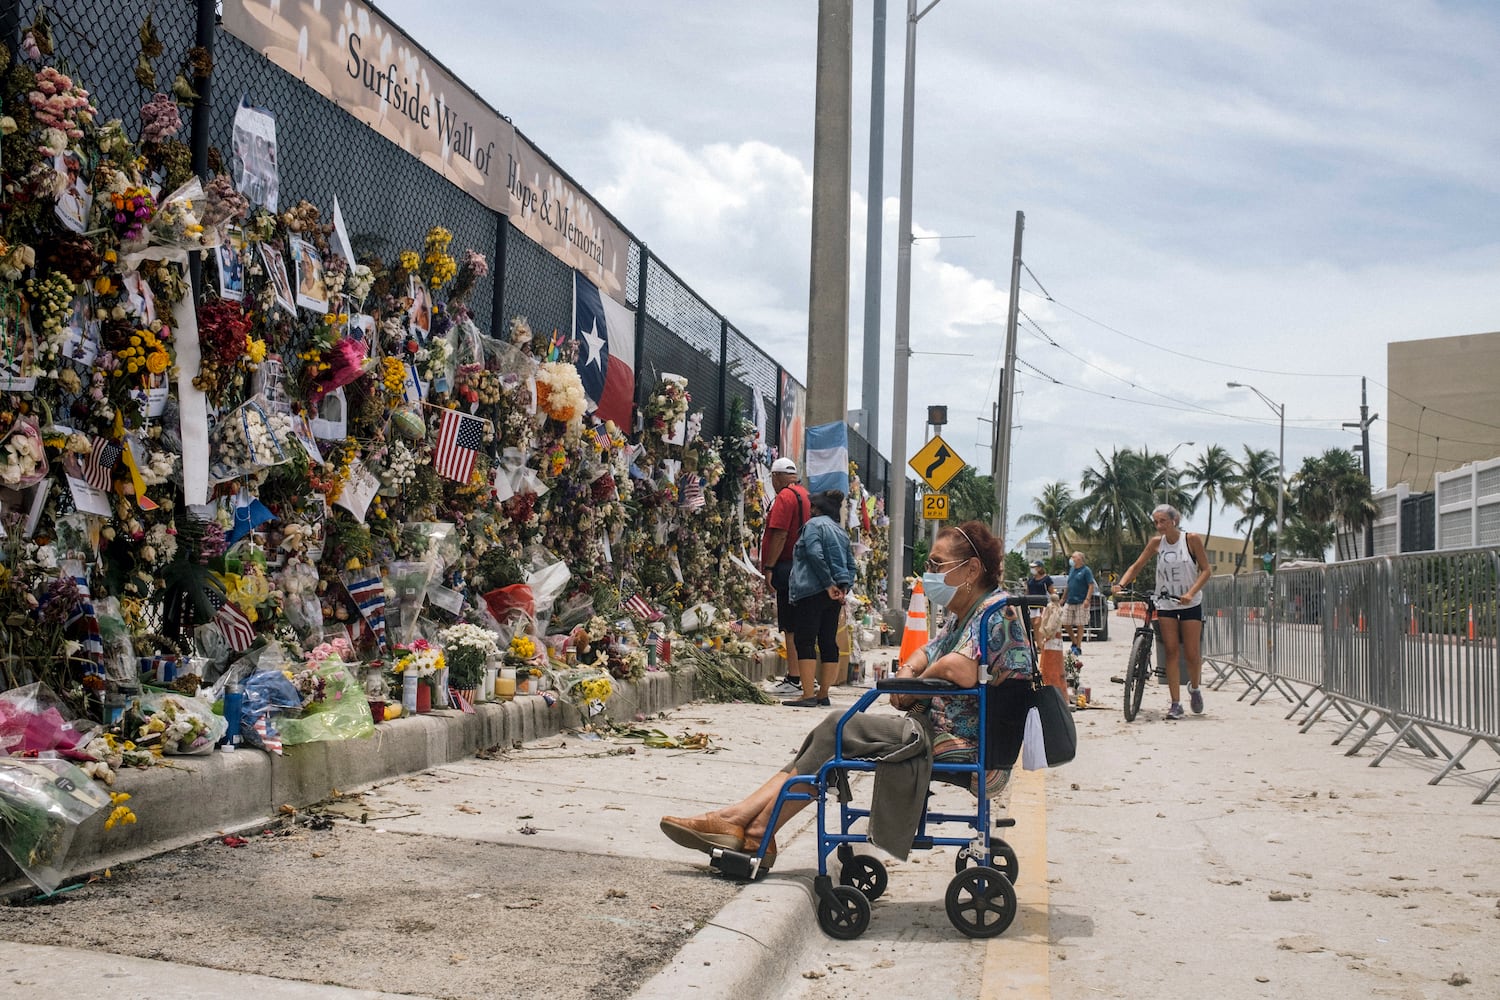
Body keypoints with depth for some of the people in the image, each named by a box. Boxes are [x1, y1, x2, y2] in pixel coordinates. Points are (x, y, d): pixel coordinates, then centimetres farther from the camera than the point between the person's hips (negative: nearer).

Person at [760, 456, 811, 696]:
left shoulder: (785, 496, -10)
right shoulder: (805, 495, 18)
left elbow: (779, 535, -18)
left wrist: (768, 567, -16)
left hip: (787, 566, -9)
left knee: (790, 627, -8)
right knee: (797, 626, 13)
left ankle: (794, 680, -8)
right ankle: (798, 676, 16)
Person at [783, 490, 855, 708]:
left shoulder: (814, 525, -3)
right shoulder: (842, 532, 20)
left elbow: (815, 555, -17)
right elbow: (851, 565, 16)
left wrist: (828, 584, -15)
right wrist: (843, 587, 5)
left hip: (811, 592, -8)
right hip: (833, 598, 8)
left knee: (805, 642, -8)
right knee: (828, 643, 8)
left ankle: (808, 696, -15)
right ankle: (823, 694, 11)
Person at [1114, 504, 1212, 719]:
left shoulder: (1191, 540, -6)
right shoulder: (1156, 543, 1)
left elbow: (1206, 570, -8)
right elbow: (1137, 566, 3)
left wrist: (1191, 593, -21)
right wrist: (1120, 584, -15)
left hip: (1190, 604, -2)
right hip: (1165, 604, 2)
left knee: (1192, 652, -2)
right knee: (1171, 651, -4)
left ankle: (1194, 688, 28)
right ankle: (1176, 703, -2)